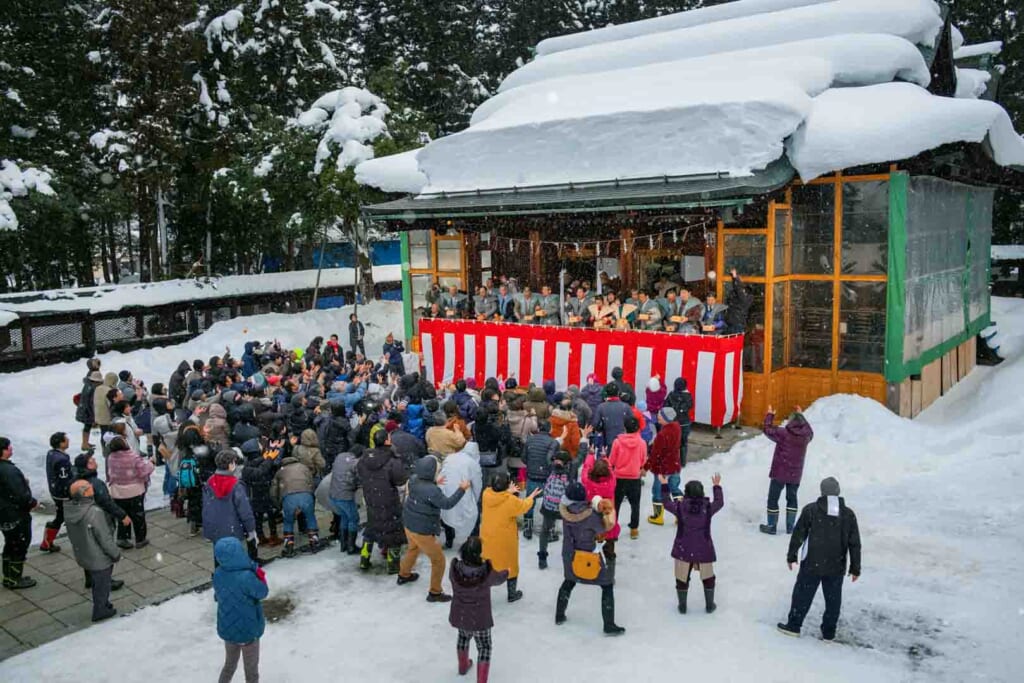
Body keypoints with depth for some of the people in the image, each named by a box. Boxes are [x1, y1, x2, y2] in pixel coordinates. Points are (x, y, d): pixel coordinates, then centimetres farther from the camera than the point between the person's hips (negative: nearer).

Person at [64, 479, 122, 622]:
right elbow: (105, 538, -26)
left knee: (96, 582, 27)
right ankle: (100, 611, 30)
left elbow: (72, 534, 5)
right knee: (102, 584, 14)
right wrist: (115, 554, -10)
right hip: (99, 559, -8)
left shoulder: (70, 509, -10)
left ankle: (103, 604, 45)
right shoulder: (94, 513, -34)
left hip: (82, 556, 8)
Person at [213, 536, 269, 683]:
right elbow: (263, 593, -16)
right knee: (251, 670, 18)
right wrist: (259, 574, -10)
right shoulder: (246, 577, -33)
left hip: (226, 629, 5)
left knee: (230, 664, 29)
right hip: (248, 631, -5)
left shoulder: (218, 574, -13)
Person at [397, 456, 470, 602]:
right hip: (423, 532, -9)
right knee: (438, 560, 8)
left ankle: (404, 575, 57)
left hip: (409, 526, 9)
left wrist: (436, 483, 14)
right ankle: (434, 593, 18)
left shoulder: (414, 482, -5)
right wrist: (462, 490, -23)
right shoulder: (432, 490, -31)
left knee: (413, 549, 37)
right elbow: (447, 504, -27)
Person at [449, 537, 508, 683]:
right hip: (480, 619, -4)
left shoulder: (454, 569, -25)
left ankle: (463, 666, 57)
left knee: (463, 636, 33)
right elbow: (499, 579, -5)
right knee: (484, 647, 20)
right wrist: (506, 572, 19)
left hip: (459, 616, 4)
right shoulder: (487, 573, -29)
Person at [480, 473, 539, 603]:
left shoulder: (486, 494, -14)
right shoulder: (511, 501, -26)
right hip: (505, 540, -4)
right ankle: (512, 594, 31)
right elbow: (524, 506, -5)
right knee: (510, 566, 17)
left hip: (487, 537, 4)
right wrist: (532, 496, 11)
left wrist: (507, 492, 15)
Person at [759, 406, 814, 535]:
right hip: (795, 474, 5)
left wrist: (770, 415, 6)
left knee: (773, 499, 7)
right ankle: (790, 527, 21)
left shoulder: (783, 433, -19)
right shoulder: (806, 435, -5)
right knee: (792, 498, 18)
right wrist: (801, 415, 28)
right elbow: (810, 431, 19)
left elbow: (768, 430, -9)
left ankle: (771, 526, 12)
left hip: (779, 473, -4)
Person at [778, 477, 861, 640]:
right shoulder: (848, 514, -1)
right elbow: (855, 544, 3)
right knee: (833, 599, 13)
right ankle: (828, 633, 20)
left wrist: (791, 556, 7)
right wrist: (855, 568, 11)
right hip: (837, 567, 2)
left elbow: (798, 534, -5)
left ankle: (793, 626, 18)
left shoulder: (810, 510, -9)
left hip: (812, 565, -2)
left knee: (803, 594, 10)